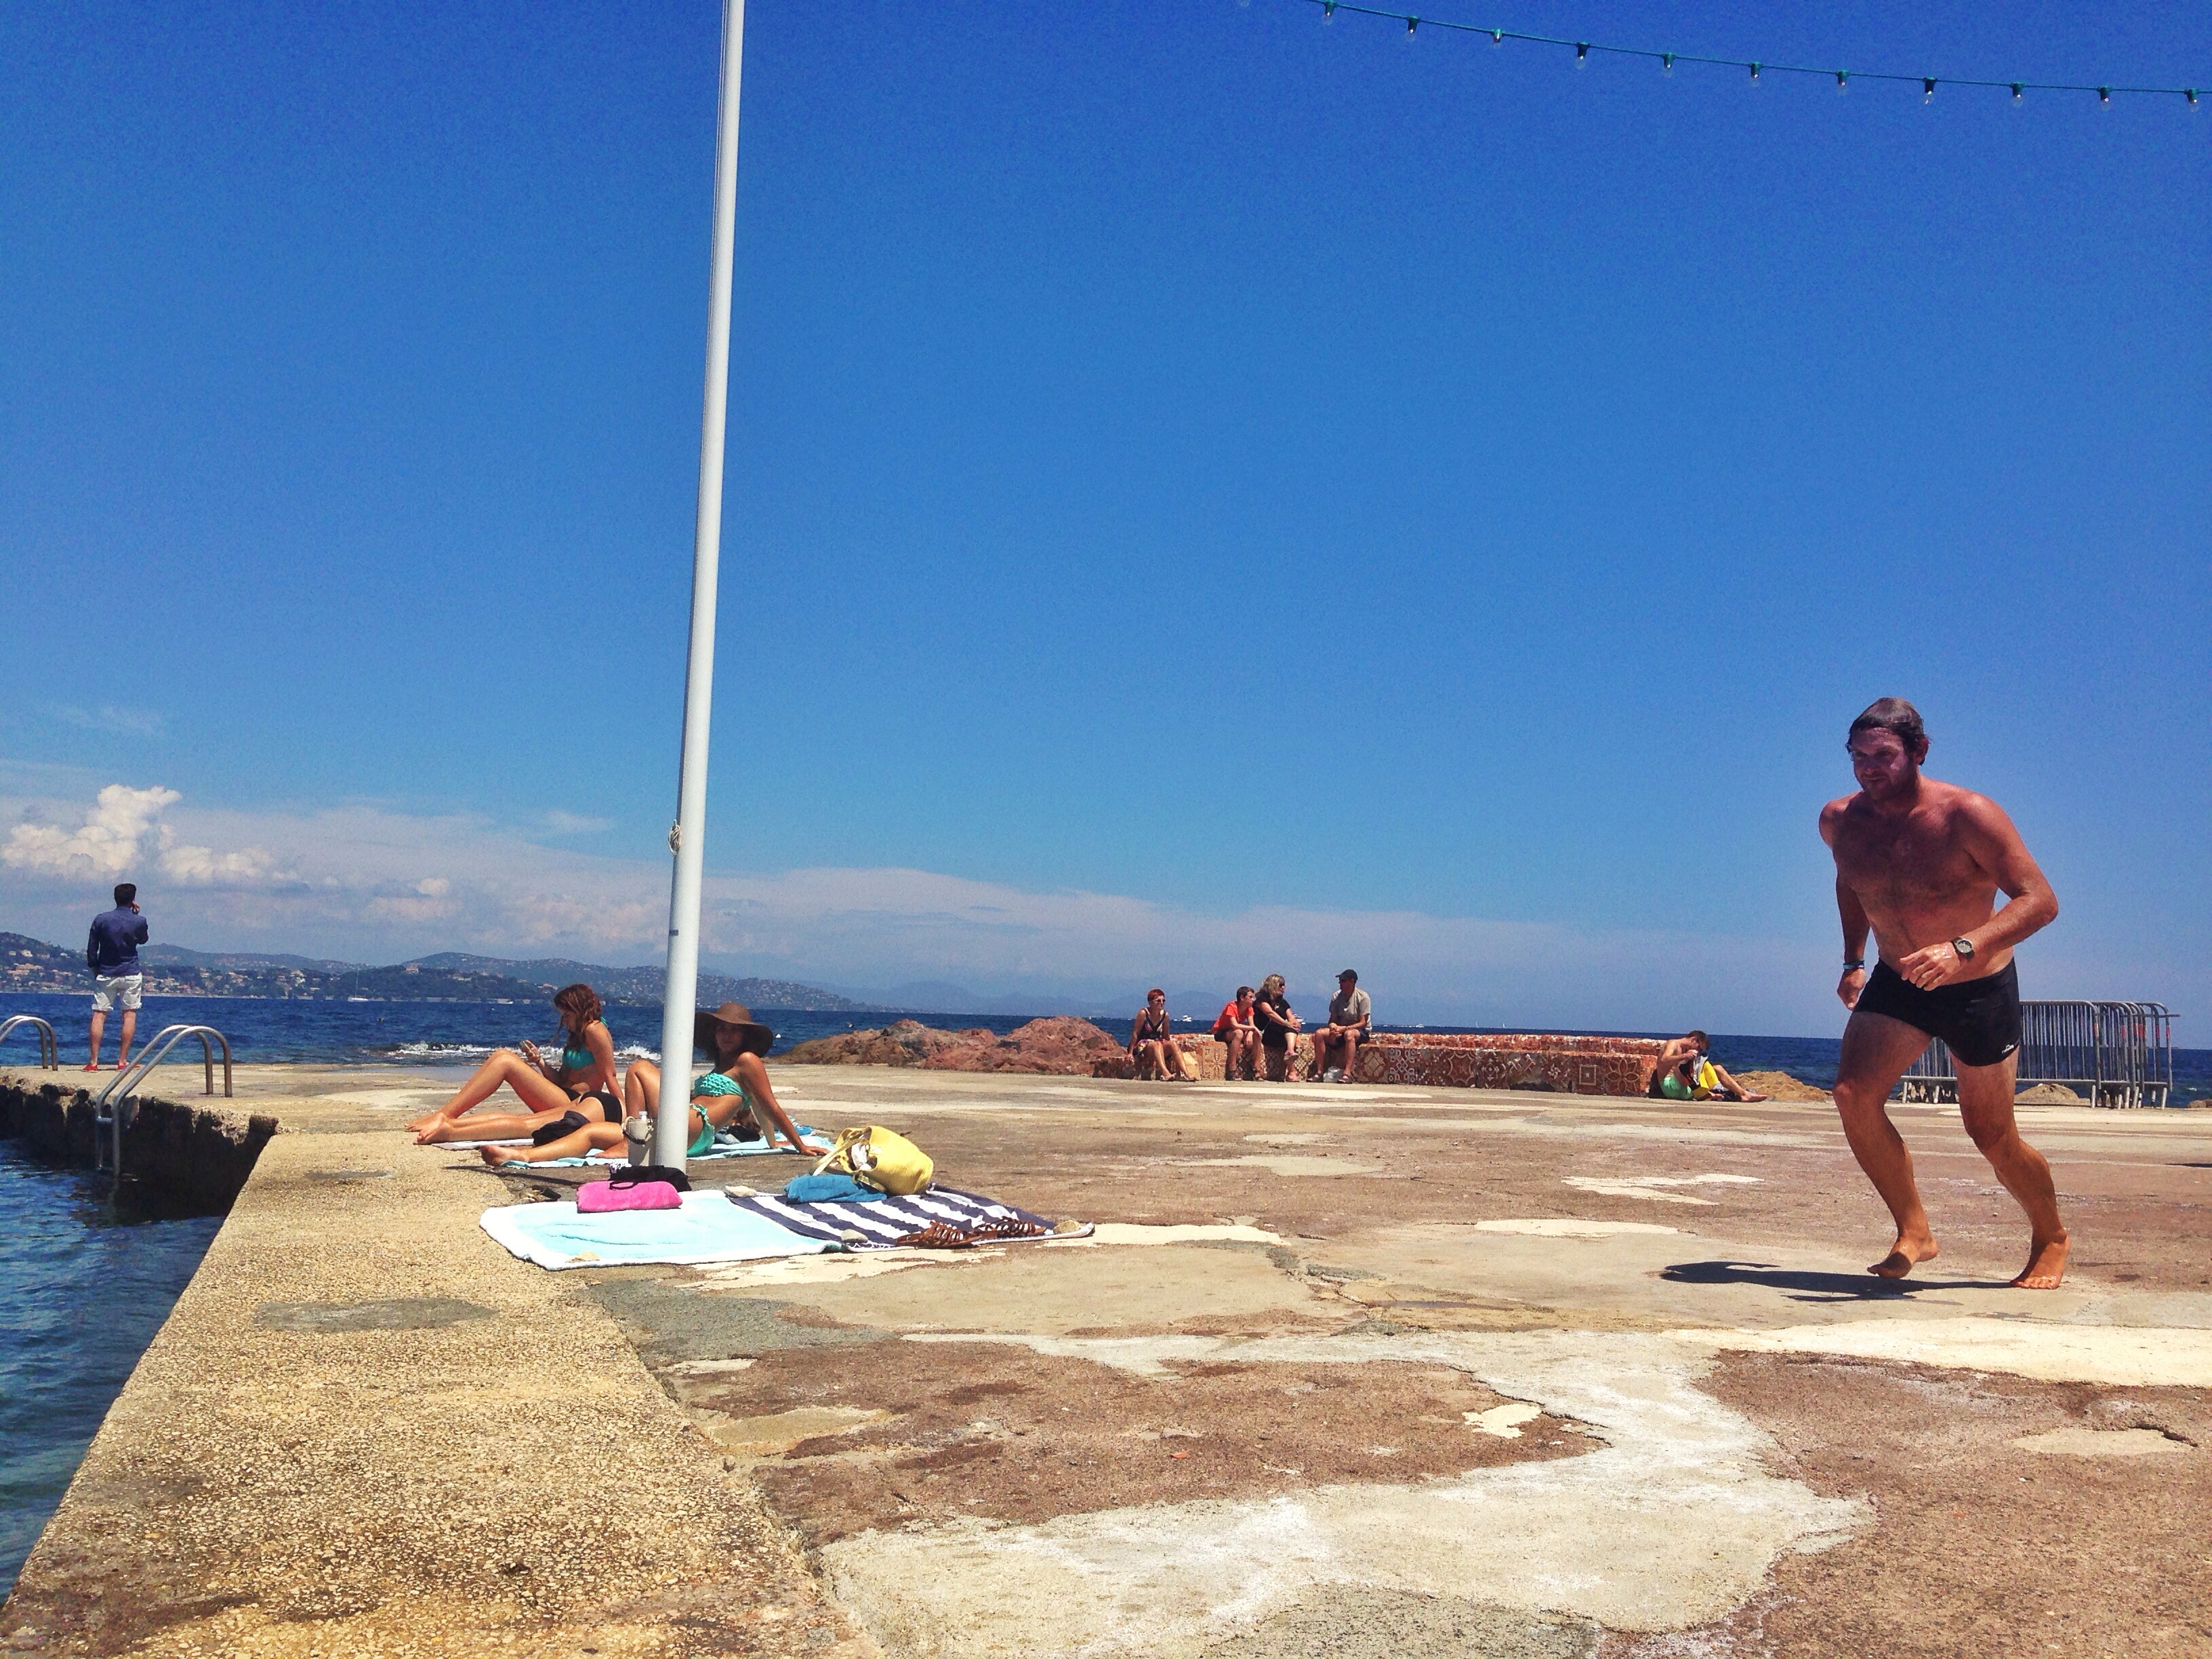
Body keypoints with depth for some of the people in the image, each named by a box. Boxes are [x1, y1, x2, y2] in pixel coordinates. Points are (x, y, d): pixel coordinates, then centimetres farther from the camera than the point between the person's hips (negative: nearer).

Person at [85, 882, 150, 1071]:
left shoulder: (101, 920, -3)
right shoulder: (139, 921, -6)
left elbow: (91, 951, 1)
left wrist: (95, 971, 14)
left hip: (105, 975, 1)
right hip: (131, 974, -1)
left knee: (99, 1015, 2)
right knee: (129, 1015, 3)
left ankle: (94, 1061, -2)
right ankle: (122, 1061, -1)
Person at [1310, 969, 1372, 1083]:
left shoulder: (1363, 997, -11)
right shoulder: (1337, 996, 4)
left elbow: (1363, 1023, -15)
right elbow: (1332, 1020, 5)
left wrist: (1344, 1028, -26)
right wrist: (1333, 1028, -19)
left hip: (1360, 1031, -5)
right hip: (1340, 1030, 5)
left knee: (1349, 1034, -41)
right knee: (1319, 1033, -21)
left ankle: (1347, 1074, -45)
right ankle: (1320, 1072, -23)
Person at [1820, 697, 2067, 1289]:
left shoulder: (1967, 816, -24)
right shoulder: (1840, 821, -8)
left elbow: (2040, 899, -28)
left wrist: (1964, 948, -42)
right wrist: (1854, 961, 12)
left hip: (1980, 989, -4)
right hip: (1897, 983, 4)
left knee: (1993, 1138, 6)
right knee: (1853, 1094, -19)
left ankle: (2051, 1239, 35)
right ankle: (1914, 1232, -3)